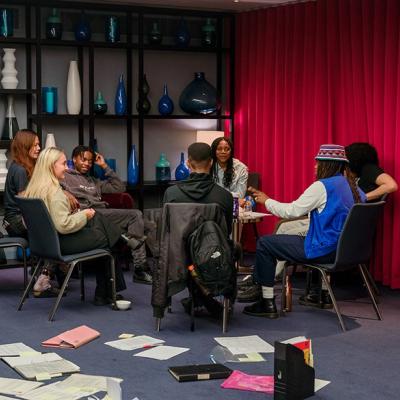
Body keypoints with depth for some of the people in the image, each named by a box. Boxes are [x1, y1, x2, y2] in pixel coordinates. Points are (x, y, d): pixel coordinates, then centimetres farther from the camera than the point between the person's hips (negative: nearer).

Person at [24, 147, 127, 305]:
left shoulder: (33, 188, 8)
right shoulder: (54, 191, -21)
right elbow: (63, 225, -26)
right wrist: (84, 215, -10)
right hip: (59, 243, -9)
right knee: (106, 239, 3)